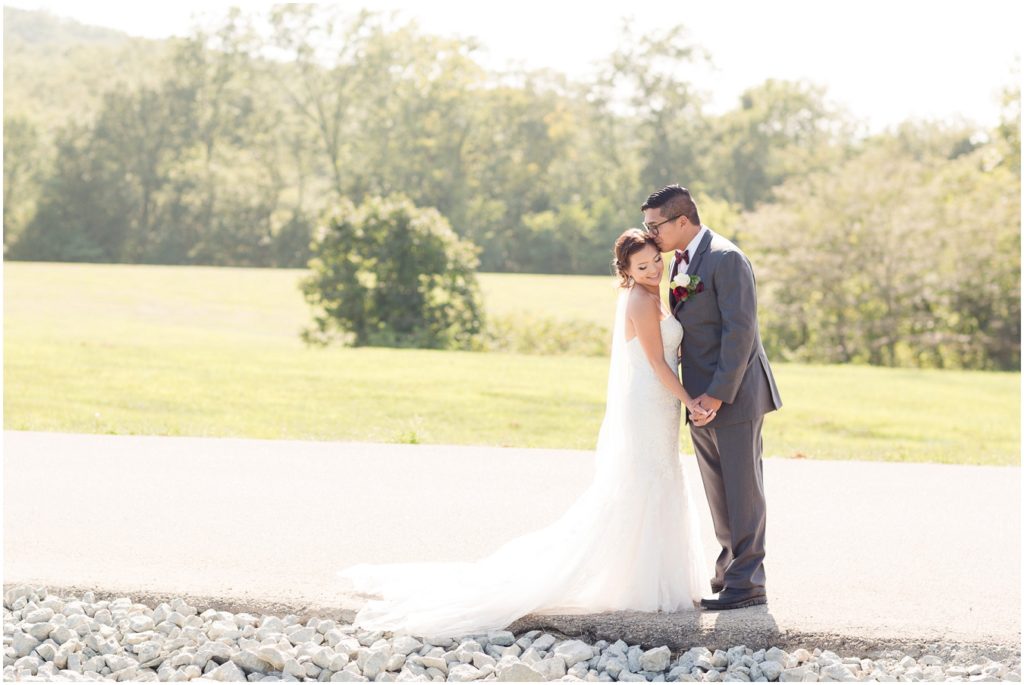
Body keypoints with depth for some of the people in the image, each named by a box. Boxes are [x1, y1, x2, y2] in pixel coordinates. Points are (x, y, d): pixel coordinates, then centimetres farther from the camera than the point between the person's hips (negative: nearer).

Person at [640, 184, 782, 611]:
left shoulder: (726, 259, -15)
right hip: (701, 398, 9)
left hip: (733, 397, -9)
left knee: (742, 491, -2)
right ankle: (730, 571, 24)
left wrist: (718, 395, -20)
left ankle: (747, 583, 3)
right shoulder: (678, 262, 13)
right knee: (719, 494, 15)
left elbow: (739, 330, -19)